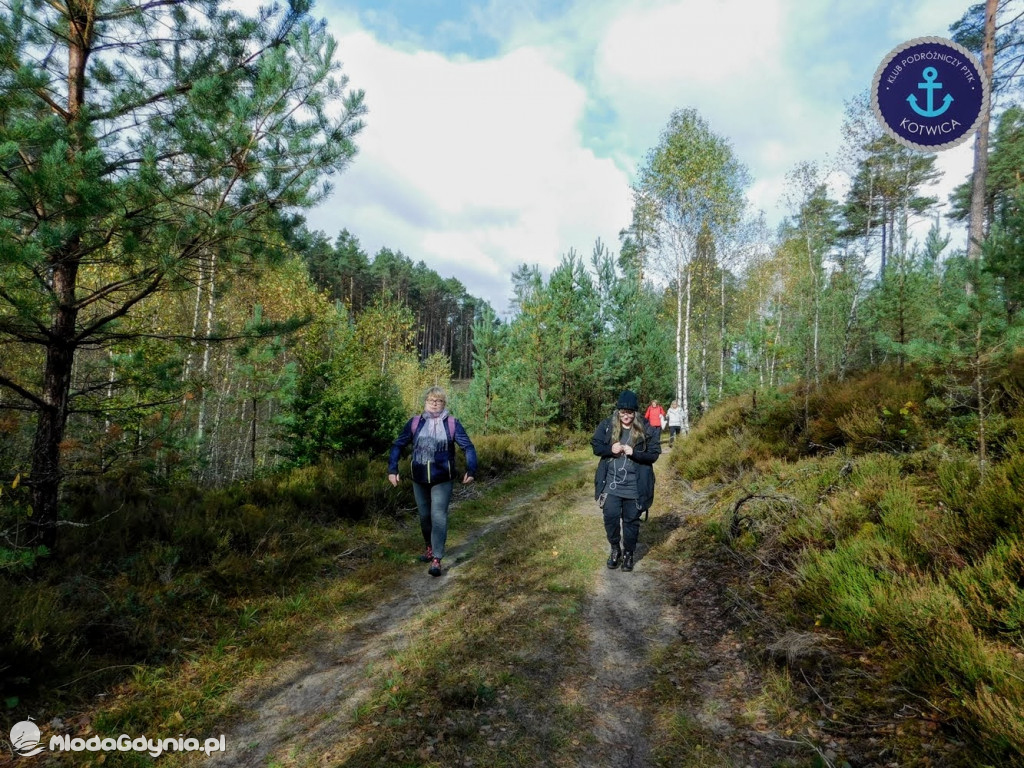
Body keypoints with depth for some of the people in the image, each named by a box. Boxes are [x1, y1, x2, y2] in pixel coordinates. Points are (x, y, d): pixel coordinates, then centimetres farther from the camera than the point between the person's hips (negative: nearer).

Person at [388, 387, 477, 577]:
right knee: (424, 515, 15)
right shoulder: (415, 422, -1)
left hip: (442, 479, -3)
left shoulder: (452, 423, -5)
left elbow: (468, 447, -4)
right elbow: (397, 445, 4)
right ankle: (430, 547, 36)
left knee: (438, 516, -7)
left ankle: (437, 559, -2)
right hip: (419, 478, 3)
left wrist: (471, 471, -15)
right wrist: (392, 470, -4)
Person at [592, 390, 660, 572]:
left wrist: (634, 453, -22)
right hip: (611, 483, 1)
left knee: (631, 521, 11)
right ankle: (615, 549, 26)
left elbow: (654, 454, -6)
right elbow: (595, 446, 4)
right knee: (611, 517, 0)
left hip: (634, 485, -1)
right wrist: (610, 449, -16)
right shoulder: (607, 425, -2)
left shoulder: (647, 429, -7)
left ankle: (628, 553, 30)